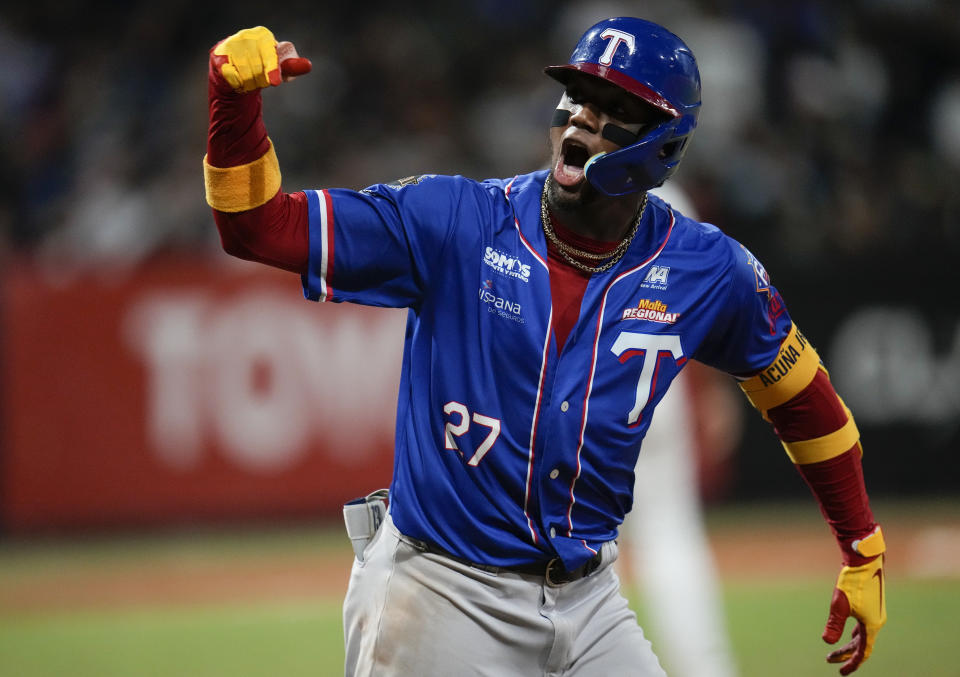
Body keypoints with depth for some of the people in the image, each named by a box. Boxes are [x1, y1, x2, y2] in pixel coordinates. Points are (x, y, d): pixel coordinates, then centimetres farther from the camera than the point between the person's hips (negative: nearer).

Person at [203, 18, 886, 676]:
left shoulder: (707, 273, -2)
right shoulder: (453, 223, -10)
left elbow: (798, 390, 13)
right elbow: (259, 226, -12)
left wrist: (864, 553, 16)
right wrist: (235, 95, -29)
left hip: (587, 600, 3)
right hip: (444, 596, -2)